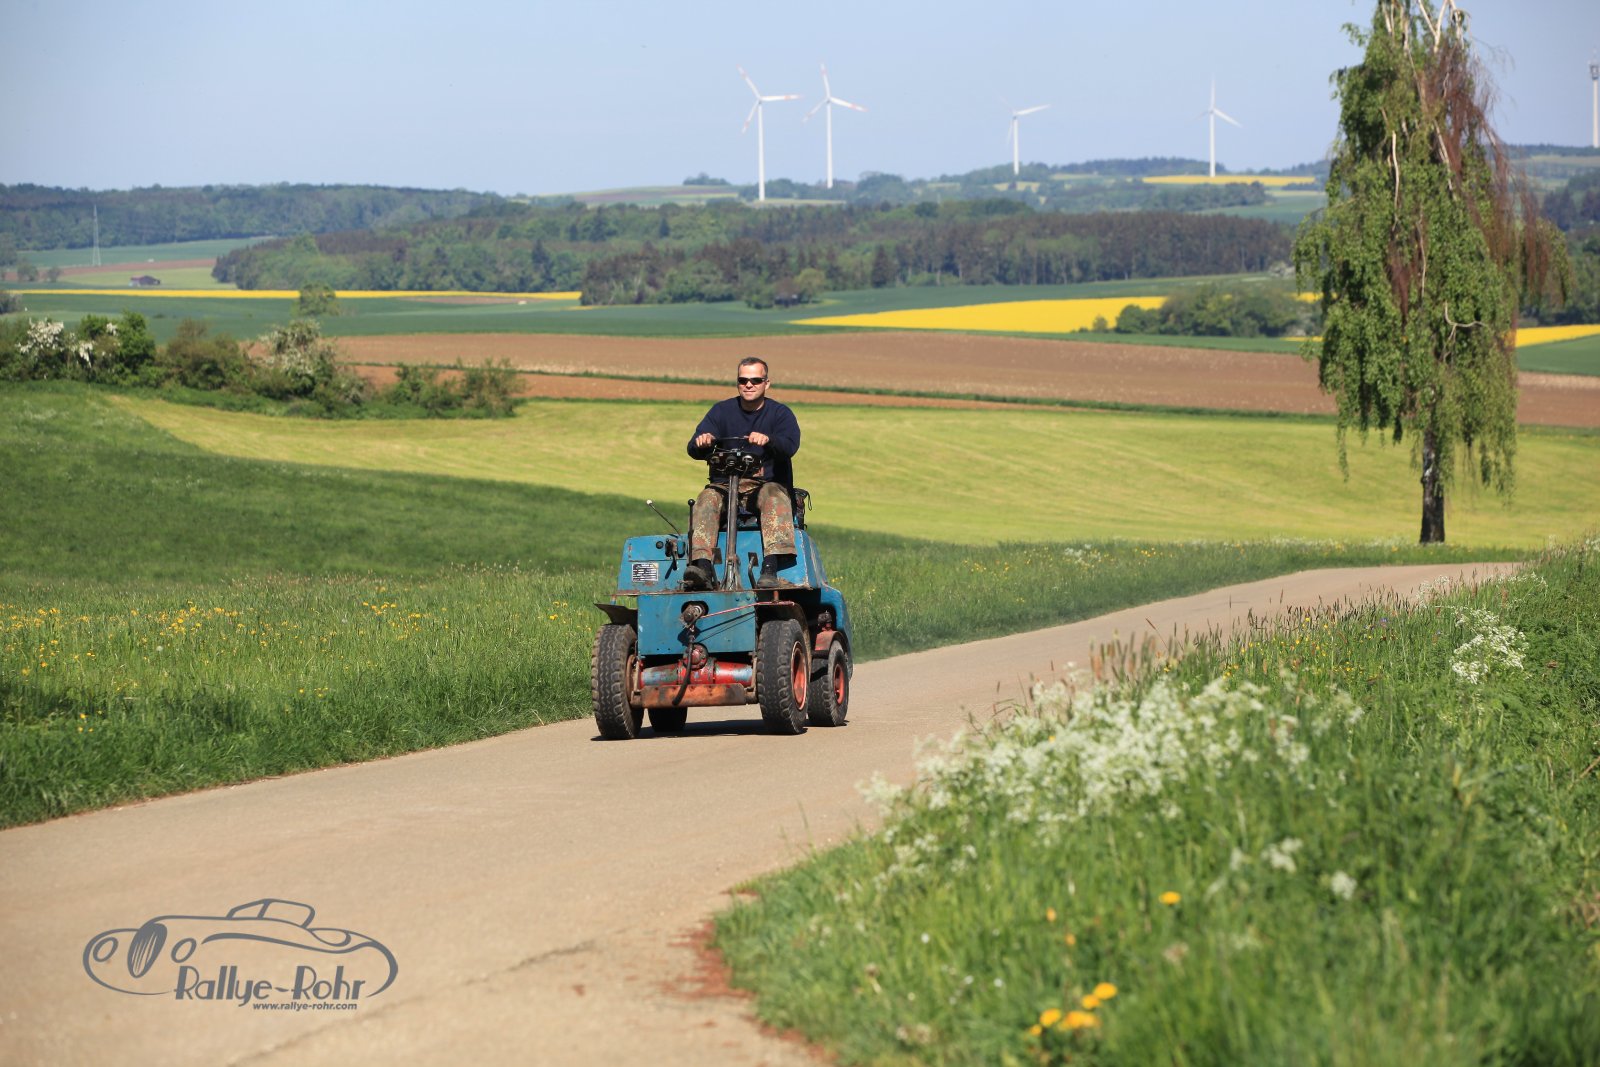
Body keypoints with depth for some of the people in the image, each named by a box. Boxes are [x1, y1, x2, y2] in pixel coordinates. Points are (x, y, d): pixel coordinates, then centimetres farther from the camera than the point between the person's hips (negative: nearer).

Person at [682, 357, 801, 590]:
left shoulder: (780, 413, 6)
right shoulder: (722, 411, 11)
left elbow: (790, 445, -16)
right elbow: (694, 450, 0)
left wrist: (768, 440, -39)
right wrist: (702, 442, -27)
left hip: (768, 483, -2)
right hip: (726, 485, 2)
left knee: (776, 498, -36)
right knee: (707, 498, -30)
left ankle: (771, 569, -50)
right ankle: (702, 566, -48)